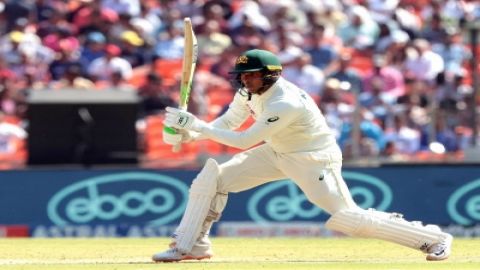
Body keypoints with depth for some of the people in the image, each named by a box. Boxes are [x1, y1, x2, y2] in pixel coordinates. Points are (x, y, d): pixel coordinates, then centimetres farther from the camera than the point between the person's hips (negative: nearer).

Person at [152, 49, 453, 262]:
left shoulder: (286, 103, -35)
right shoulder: (250, 90, -9)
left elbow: (244, 141, -34)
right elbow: (227, 123, 2)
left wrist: (196, 125, -32)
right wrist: (189, 132, -16)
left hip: (314, 160, -8)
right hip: (277, 153, 8)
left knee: (346, 218, -14)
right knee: (213, 177, -5)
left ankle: (433, 238, -2)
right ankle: (192, 245, 7)